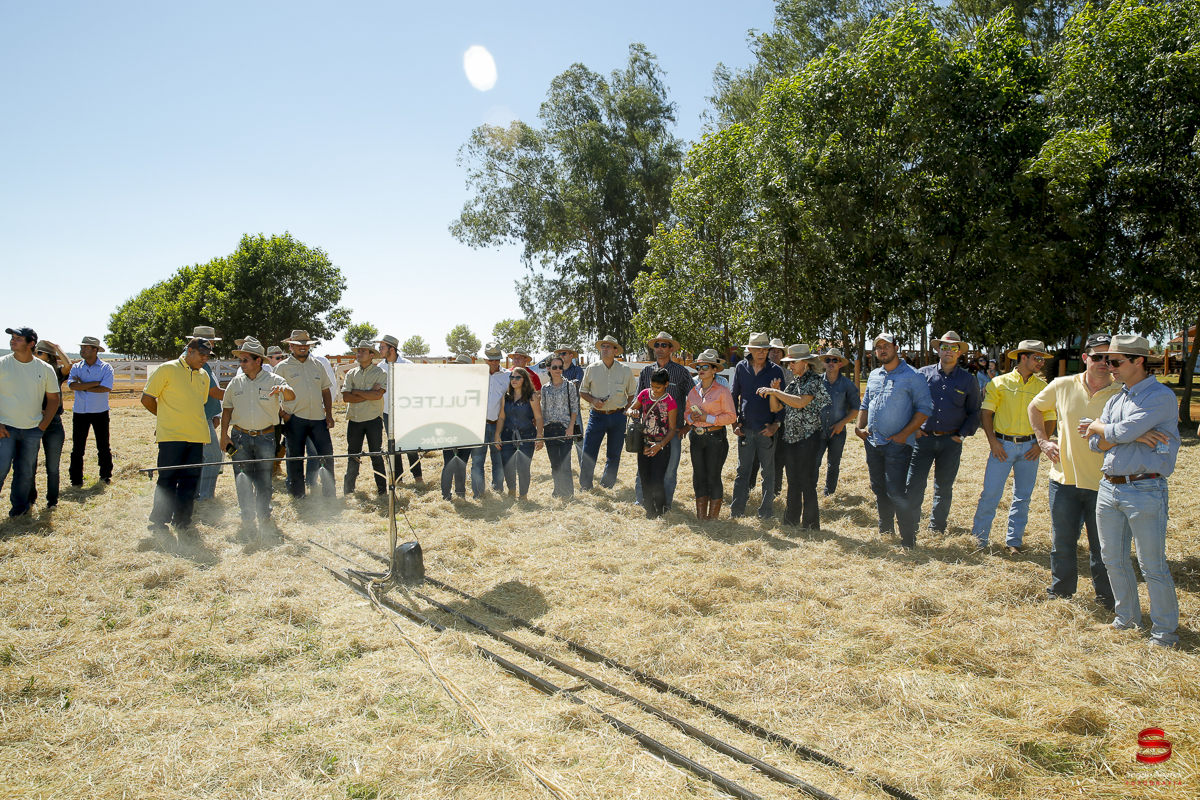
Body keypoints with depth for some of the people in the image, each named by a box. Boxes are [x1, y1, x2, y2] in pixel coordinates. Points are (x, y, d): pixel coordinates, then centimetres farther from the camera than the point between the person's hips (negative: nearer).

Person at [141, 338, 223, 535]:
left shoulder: (204, 376, 15)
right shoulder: (168, 369, -2)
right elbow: (147, 398, -1)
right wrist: (166, 416, 9)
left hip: (196, 436, 5)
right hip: (171, 435, -5)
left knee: (190, 481, 7)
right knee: (167, 480, 0)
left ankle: (182, 523, 16)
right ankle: (158, 522, 13)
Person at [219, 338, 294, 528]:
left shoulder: (273, 380, -3)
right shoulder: (236, 383, 7)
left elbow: (291, 397, -19)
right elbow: (227, 409, 13)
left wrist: (283, 389, -43)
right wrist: (224, 435, 7)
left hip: (265, 437, -2)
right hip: (240, 436, 2)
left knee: (264, 477, 6)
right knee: (243, 476, 0)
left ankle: (264, 513, 21)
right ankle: (247, 514, 11)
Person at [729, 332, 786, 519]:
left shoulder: (775, 370, 0)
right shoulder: (741, 368, 4)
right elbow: (734, 395, 11)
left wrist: (776, 423, -8)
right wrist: (734, 421, 3)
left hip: (767, 428, -1)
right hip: (745, 428, 1)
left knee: (768, 471, 7)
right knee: (743, 470, 6)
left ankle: (766, 509, 17)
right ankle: (737, 509, 13)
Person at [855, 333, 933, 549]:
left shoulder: (911, 376, -5)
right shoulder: (874, 376, 15)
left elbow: (925, 408, -9)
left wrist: (904, 434, -15)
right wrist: (861, 426, 7)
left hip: (897, 444, -6)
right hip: (873, 443, 7)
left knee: (897, 493, -10)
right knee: (879, 490, 15)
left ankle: (909, 541, 0)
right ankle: (884, 531, 29)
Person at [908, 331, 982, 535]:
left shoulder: (969, 380, 6)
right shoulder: (923, 373, 4)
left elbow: (974, 413, 10)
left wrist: (962, 435, -2)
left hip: (951, 441, 1)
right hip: (923, 437, -1)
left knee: (944, 487, 10)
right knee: (914, 484, -7)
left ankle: (937, 529, 24)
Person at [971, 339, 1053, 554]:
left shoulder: (1042, 387, 7)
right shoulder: (1000, 383, 0)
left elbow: (1049, 418, 10)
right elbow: (987, 412, 0)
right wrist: (992, 440, -9)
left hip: (1029, 447, 3)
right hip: (1003, 445, -2)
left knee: (1022, 496, 8)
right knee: (991, 493, -4)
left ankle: (1014, 541, 18)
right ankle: (979, 538, 9)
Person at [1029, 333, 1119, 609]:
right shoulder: (1062, 386, 0)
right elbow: (1034, 407, 18)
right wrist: (1043, 440, 9)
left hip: (1103, 483, -2)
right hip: (1065, 479, 2)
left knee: (1104, 548, 5)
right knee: (1062, 544, 13)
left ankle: (1108, 600, 24)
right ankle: (1060, 592, 31)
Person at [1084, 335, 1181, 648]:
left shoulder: (1161, 397, -10)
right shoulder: (1115, 400, 13)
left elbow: (1122, 432, -22)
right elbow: (1096, 445, 5)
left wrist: (1097, 427, -1)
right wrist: (1134, 436, -11)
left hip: (1144, 490, -7)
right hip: (1109, 487, 7)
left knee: (1152, 565, 2)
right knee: (1113, 560, 14)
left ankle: (1165, 628, 17)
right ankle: (1127, 616, 31)